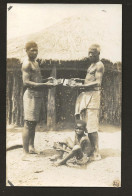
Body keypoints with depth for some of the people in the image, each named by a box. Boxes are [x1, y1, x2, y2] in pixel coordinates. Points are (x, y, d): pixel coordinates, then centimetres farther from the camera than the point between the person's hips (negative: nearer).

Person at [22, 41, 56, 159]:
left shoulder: (35, 63, 20)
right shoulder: (27, 64, -10)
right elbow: (26, 82, -20)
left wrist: (46, 81, 11)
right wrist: (44, 85, -24)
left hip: (38, 95, 10)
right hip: (31, 95, -10)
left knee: (34, 123, 13)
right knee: (28, 124, -9)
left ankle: (31, 148, 21)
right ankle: (25, 152, -6)